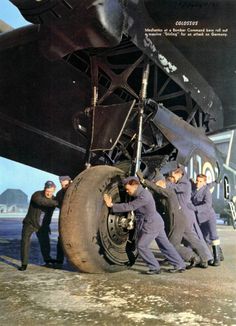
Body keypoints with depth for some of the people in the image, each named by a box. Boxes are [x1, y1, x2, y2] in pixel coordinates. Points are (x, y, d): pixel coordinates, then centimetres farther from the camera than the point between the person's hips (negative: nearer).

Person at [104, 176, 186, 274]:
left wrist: (111, 205, -26)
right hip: (157, 223, 10)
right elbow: (131, 206, 14)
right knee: (165, 245, 15)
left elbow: (129, 207, -27)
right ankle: (180, 265, 23)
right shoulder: (141, 193, 8)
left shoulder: (143, 196, -24)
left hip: (151, 225, -10)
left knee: (142, 246, -2)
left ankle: (155, 268, 8)